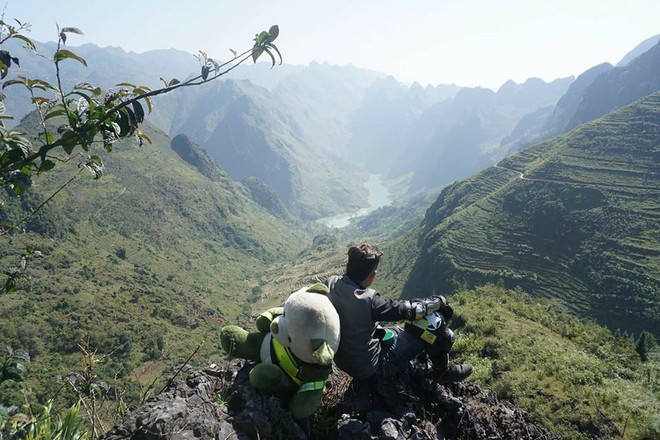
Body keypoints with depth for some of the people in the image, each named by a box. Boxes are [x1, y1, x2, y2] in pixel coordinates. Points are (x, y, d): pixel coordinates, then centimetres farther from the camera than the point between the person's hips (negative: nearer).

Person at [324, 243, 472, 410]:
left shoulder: (329, 284, -12)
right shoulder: (368, 301, -32)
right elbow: (407, 309, -20)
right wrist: (439, 302, -3)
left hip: (341, 359, 8)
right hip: (371, 367, -8)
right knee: (432, 320, -5)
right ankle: (443, 372, 16)